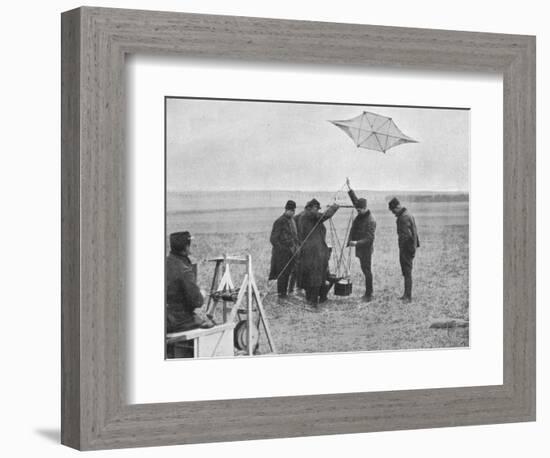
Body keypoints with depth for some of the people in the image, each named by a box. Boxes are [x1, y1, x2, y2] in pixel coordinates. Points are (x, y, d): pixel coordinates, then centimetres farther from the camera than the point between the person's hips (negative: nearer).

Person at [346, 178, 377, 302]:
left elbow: (370, 238, -23)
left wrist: (356, 243, -31)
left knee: (367, 271, -3)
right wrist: (349, 188, 4)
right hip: (360, 247, 9)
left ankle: (369, 295, 2)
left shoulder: (370, 221, -21)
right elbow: (355, 200, 13)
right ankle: (368, 293, 23)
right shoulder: (361, 214, 3)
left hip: (366, 248, -9)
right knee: (365, 270, 15)